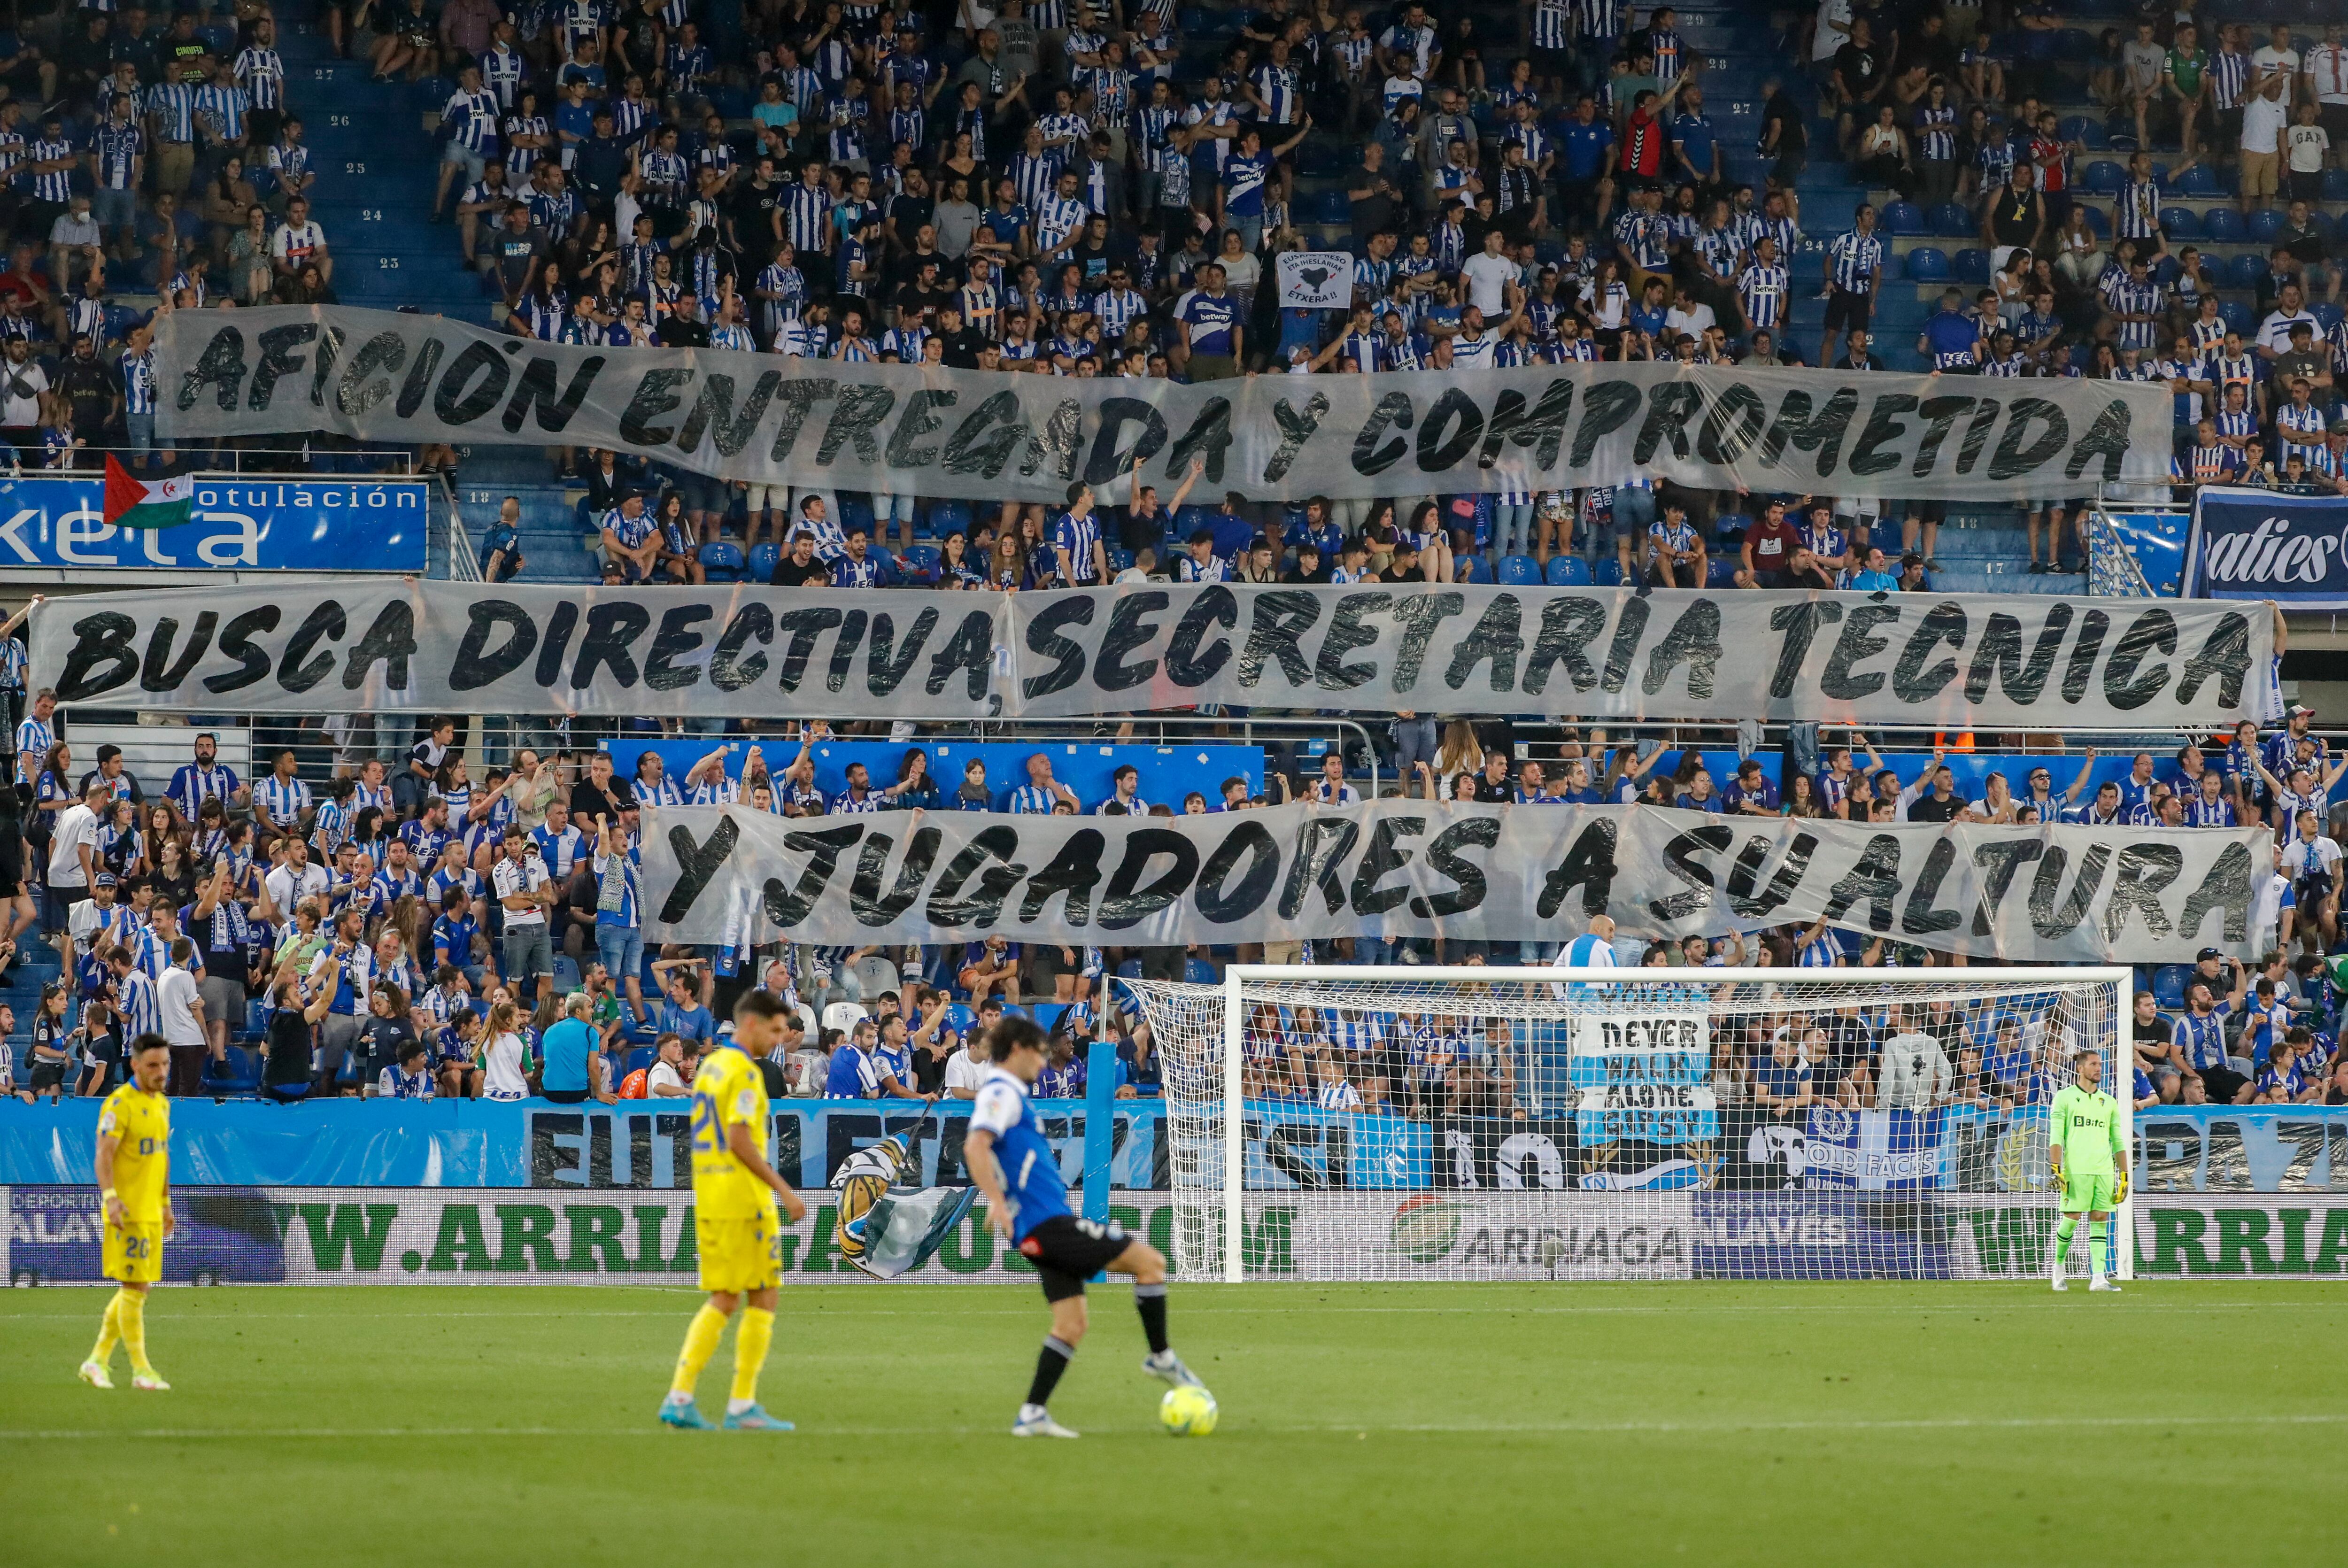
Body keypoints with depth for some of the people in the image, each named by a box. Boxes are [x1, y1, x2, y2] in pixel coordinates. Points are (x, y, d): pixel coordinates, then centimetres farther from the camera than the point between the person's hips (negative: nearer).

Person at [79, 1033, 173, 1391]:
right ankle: (141, 1369, -1)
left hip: (151, 1213, 8)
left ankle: (98, 1361, 18)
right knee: (135, 1288, -6)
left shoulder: (162, 1104, 15)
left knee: (136, 1290, 10)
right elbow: (104, 1154, -20)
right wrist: (110, 1197, -32)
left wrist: (166, 1205, 23)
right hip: (127, 1213, -8)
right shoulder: (120, 1104, -12)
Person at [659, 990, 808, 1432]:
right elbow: (740, 1141, -20)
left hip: (709, 1203, 8)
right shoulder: (744, 1072, -13)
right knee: (762, 1300, 0)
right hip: (745, 1201, -8)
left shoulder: (709, 1066, 15)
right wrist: (785, 1191, -18)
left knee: (722, 1302, 11)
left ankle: (680, 1397, 1)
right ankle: (743, 1405, 0)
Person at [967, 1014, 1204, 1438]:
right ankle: (1160, 1357, 3)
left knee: (1071, 1324, 9)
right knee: (1149, 1260, -7)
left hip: (1042, 1232, 10)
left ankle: (1033, 1414, 4)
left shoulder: (1006, 1094, 21)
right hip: (1046, 1223, -10)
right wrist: (998, 1203, -32)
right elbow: (975, 1147, -24)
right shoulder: (1001, 1093, -9)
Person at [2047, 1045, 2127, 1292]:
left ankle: (2098, 1278, -6)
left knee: (2100, 1220, -2)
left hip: (2104, 1170, 4)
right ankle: (2058, 1265, 18)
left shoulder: (2109, 1103, 16)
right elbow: (2056, 1136, -2)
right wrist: (2057, 1169, -12)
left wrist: (2124, 1176, 11)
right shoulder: (2064, 1098, 4)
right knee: (2071, 1219, -6)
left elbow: (2118, 1142, 17)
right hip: (2075, 1169, -4)